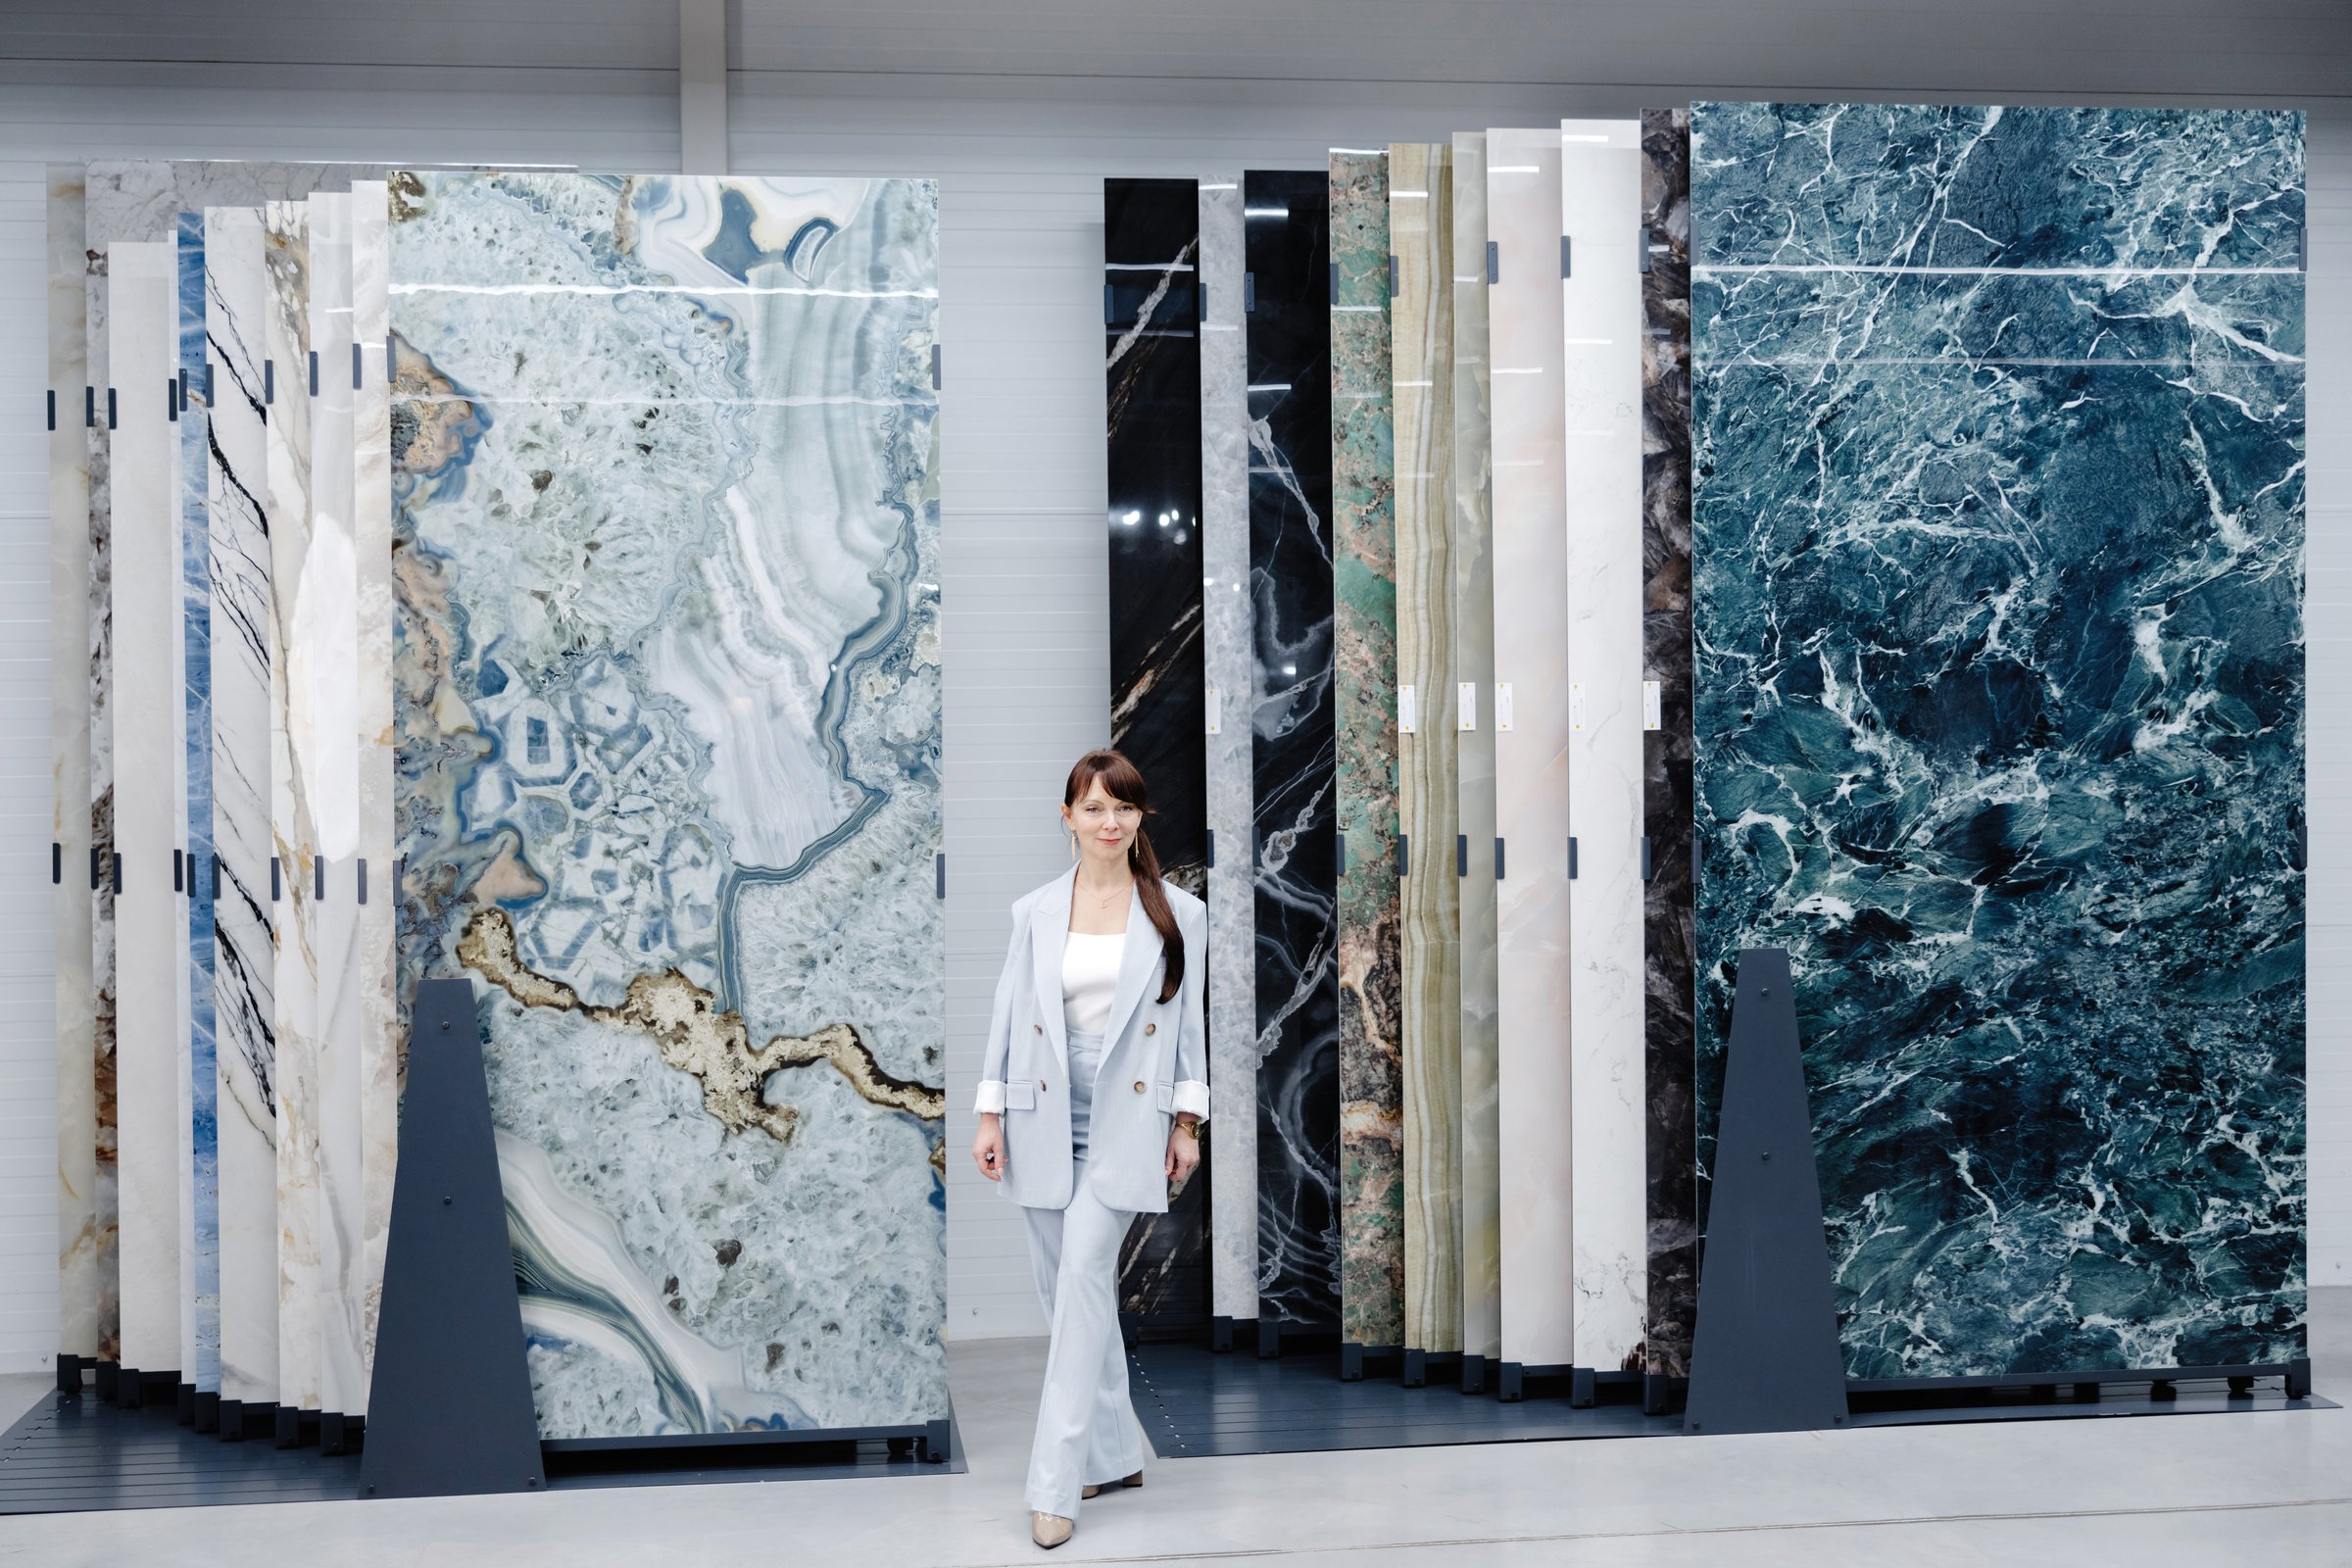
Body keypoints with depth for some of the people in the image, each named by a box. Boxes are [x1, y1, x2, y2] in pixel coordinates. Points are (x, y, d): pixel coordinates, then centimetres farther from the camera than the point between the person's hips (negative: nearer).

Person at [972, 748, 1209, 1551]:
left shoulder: (1178, 914, 2)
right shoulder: (1033, 912, 6)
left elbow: (1191, 1023, 4)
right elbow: (1008, 1015, 8)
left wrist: (1187, 1124, 1)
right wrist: (991, 1115, 3)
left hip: (1125, 1123, -3)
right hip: (1045, 1122, 3)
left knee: (1083, 1278, -16)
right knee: (1069, 1290, 7)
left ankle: (1056, 1485, -15)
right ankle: (1115, 1454, 23)